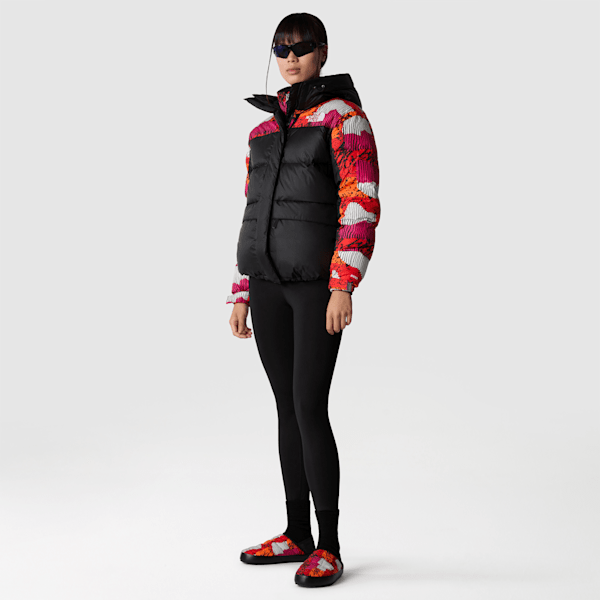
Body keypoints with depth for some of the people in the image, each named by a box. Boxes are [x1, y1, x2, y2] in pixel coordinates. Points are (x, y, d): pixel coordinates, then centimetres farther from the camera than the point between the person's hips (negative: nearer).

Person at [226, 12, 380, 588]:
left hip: (318, 280, -6)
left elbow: (362, 205, -11)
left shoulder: (344, 116, -3)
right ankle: (297, 534, 21)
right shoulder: (262, 131, 16)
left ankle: (329, 547, 2)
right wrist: (241, 295, 13)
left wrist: (343, 286, -20)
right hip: (269, 282, 7)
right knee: (287, 408, 10)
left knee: (309, 409, -10)